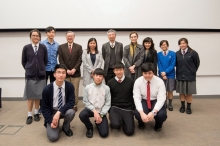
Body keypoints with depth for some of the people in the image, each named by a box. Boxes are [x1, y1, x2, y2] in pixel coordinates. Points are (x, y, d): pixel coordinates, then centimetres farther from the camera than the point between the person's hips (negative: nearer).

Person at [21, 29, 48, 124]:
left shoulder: (43, 47, -3)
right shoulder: (26, 48, -2)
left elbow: (46, 60, 6)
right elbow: (23, 61, 6)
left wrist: (41, 69, 6)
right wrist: (29, 69, 6)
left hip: (41, 75, 1)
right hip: (30, 75, 0)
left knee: (38, 95, 8)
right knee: (30, 95, 6)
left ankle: (36, 113, 24)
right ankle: (29, 115, 16)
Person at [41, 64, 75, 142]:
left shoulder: (70, 86, -15)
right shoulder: (47, 89, -16)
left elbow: (71, 102, -17)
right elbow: (44, 107, -8)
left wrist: (59, 112, -30)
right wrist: (50, 121, -18)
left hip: (64, 110, 2)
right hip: (52, 112, -1)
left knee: (71, 112, -34)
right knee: (53, 137, -19)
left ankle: (66, 128, 0)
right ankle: (49, 123, 17)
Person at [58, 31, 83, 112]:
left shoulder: (79, 47, 6)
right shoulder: (61, 47, 7)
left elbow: (80, 60, -1)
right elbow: (61, 60, 1)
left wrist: (74, 69, -12)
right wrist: (66, 70, -10)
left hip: (75, 72, 0)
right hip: (65, 72, 1)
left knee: (75, 90, 4)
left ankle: (74, 105, 15)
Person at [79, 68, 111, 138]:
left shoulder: (106, 88, -8)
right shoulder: (88, 87, -7)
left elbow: (108, 104, -5)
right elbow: (86, 102, -5)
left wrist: (101, 115, -12)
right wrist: (94, 111, -17)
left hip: (101, 111, 0)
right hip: (90, 109, 1)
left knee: (104, 134, -12)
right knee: (82, 115, -34)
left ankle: (98, 122, 25)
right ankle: (90, 128, 1)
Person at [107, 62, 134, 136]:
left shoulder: (130, 81, -1)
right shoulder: (110, 82, 0)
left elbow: (134, 96, 7)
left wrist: (133, 108, 4)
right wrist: (109, 110, 2)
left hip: (127, 108, 1)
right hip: (114, 108, 0)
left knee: (129, 131, -11)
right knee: (115, 125, -30)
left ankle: (123, 121, 20)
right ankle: (119, 120, 7)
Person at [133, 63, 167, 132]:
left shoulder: (159, 81, -18)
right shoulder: (138, 81, -16)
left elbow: (161, 99, -23)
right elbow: (137, 98, -20)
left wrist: (153, 112, -38)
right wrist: (142, 113, -35)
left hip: (156, 101, 0)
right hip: (143, 101, 1)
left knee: (162, 115, -31)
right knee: (137, 114, -30)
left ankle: (158, 124, 11)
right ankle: (141, 123, 12)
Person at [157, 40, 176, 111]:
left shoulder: (172, 53, -6)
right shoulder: (158, 54, -1)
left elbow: (172, 65, -9)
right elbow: (159, 65, -2)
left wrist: (165, 72, -16)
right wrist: (162, 74, -13)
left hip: (170, 75, -1)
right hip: (162, 75, 1)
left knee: (170, 90, 7)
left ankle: (170, 104, 20)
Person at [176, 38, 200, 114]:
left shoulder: (193, 53, -8)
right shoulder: (177, 54, -1)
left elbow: (197, 63, 2)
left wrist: (193, 71, 8)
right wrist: (179, 72, 7)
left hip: (190, 76, -2)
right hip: (180, 76, 2)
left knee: (189, 93, 6)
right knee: (181, 92, 11)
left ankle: (188, 107, 20)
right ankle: (182, 106, 25)